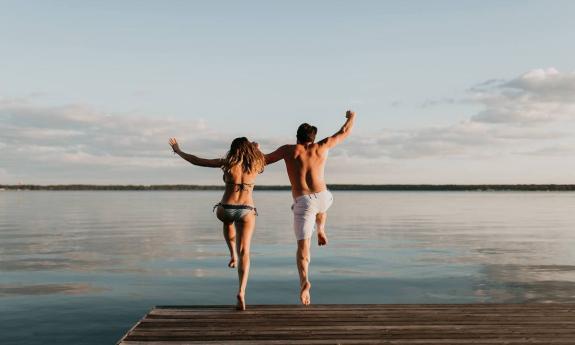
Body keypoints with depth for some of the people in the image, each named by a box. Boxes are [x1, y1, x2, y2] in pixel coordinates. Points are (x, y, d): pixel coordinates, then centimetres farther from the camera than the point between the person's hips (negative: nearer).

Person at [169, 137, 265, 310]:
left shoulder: (227, 163, -2)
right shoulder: (255, 165, 3)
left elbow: (196, 161, 2)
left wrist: (178, 151, 14)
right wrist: (255, 149, 39)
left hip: (225, 209, 0)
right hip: (247, 211, 0)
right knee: (244, 252, -1)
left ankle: (233, 254, 27)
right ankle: (241, 291, -18)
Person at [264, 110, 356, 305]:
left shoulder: (289, 150, 6)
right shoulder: (321, 147, 10)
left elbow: (264, 160, 12)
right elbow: (344, 132, 23)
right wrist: (351, 118, 42)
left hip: (302, 202, -2)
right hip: (323, 198, 2)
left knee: (303, 247, -2)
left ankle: (304, 281, -23)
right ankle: (321, 231, 32)